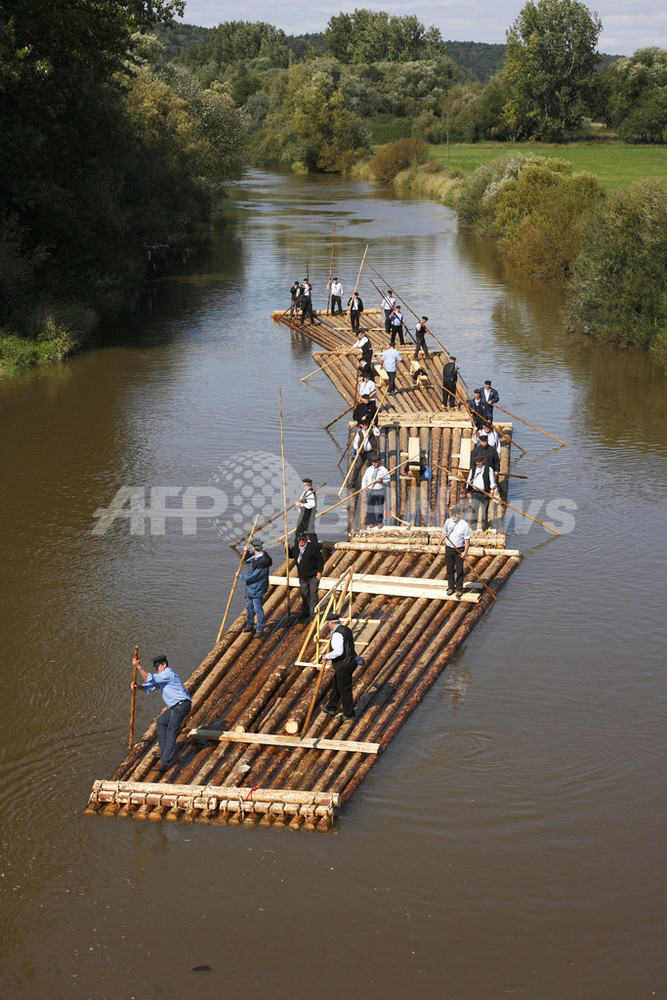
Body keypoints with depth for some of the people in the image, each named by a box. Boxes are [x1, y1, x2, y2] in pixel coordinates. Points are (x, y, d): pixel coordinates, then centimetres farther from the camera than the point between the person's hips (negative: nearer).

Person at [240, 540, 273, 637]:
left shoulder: (262, 562, -28)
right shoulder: (255, 556, 1)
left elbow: (251, 577, -26)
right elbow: (246, 560, 21)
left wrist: (241, 576, -12)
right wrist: (246, 552, 0)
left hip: (257, 590, -10)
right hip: (250, 588, 10)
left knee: (258, 609, -1)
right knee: (249, 607, 22)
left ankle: (260, 630, 8)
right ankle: (250, 625, 38)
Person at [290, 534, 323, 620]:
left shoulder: (313, 546, -16)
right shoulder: (296, 547, 0)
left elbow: (320, 559, -12)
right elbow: (290, 555, 17)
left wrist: (319, 571, -15)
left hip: (313, 576, -5)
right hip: (302, 577, 5)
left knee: (313, 595, 0)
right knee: (304, 595, 16)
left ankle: (313, 614, 6)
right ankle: (305, 612, 29)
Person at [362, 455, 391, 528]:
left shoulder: (383, 470, -1)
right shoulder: (369, 469, 7)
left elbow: (388, 480, 1)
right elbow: (364, 479, 9)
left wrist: (382, 481, -18)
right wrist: (363, 488, -5)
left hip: (380, 491, -2)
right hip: (370, 491, 2)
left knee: (380, 507, 4)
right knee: (370, 507, 1)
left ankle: (379, 522, 13)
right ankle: (371, 522, 9)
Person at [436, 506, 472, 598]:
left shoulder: (464, 524, -14)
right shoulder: (448, 521, 0)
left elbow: (467, 540, -11)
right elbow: (444, 534, 14)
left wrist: (465, 552, -14)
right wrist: (439, 544, 14)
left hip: (459, 550, -4)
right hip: (449, 549, 4)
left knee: (459, 571, 1)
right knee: (449, 569, 11)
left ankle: (459, 590, 12)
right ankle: (450, 588, 24)